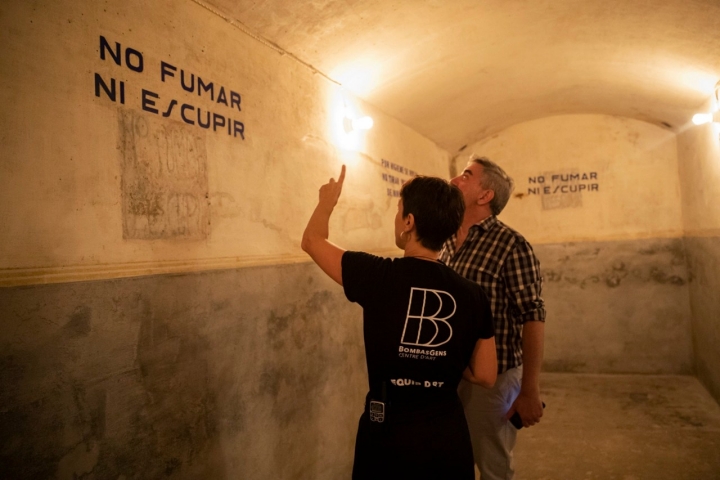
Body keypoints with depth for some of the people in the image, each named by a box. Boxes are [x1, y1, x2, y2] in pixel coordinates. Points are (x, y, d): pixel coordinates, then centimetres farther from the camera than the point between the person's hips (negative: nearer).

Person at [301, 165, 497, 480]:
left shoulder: (378, 276, -16)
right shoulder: (473, 296, -8)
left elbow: (312, 241, 0)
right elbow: (485, 376, 0)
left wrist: (327, 200, 17)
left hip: (389, 434, -3)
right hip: (448, 435, 3)